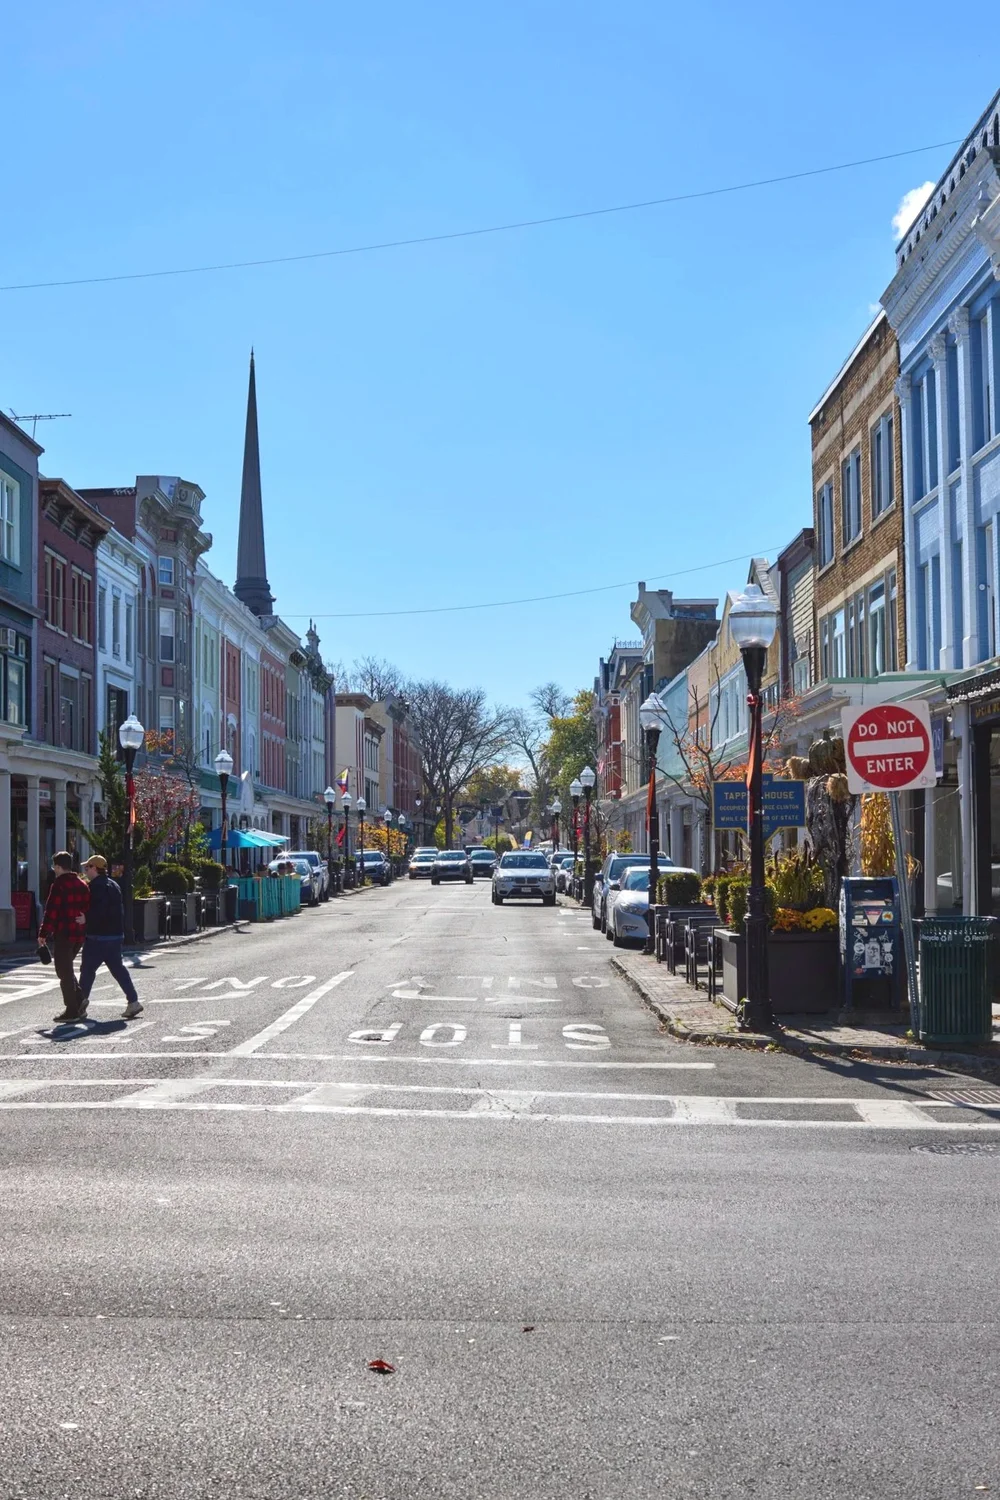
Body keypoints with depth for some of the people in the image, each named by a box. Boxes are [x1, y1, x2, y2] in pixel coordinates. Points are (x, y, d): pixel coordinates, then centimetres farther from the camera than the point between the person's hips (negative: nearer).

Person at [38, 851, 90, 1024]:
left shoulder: (59, 885, -12)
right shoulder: (83, 885, 13)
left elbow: (51, 912, -15)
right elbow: (88, 908, 15)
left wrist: (43, 933, -10)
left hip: (63, 934, -8)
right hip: (79, 935, 8)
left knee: (64, 972, -1)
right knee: (67, 969, 21)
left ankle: (71, 1011, 0)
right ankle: (79, 999, 9)